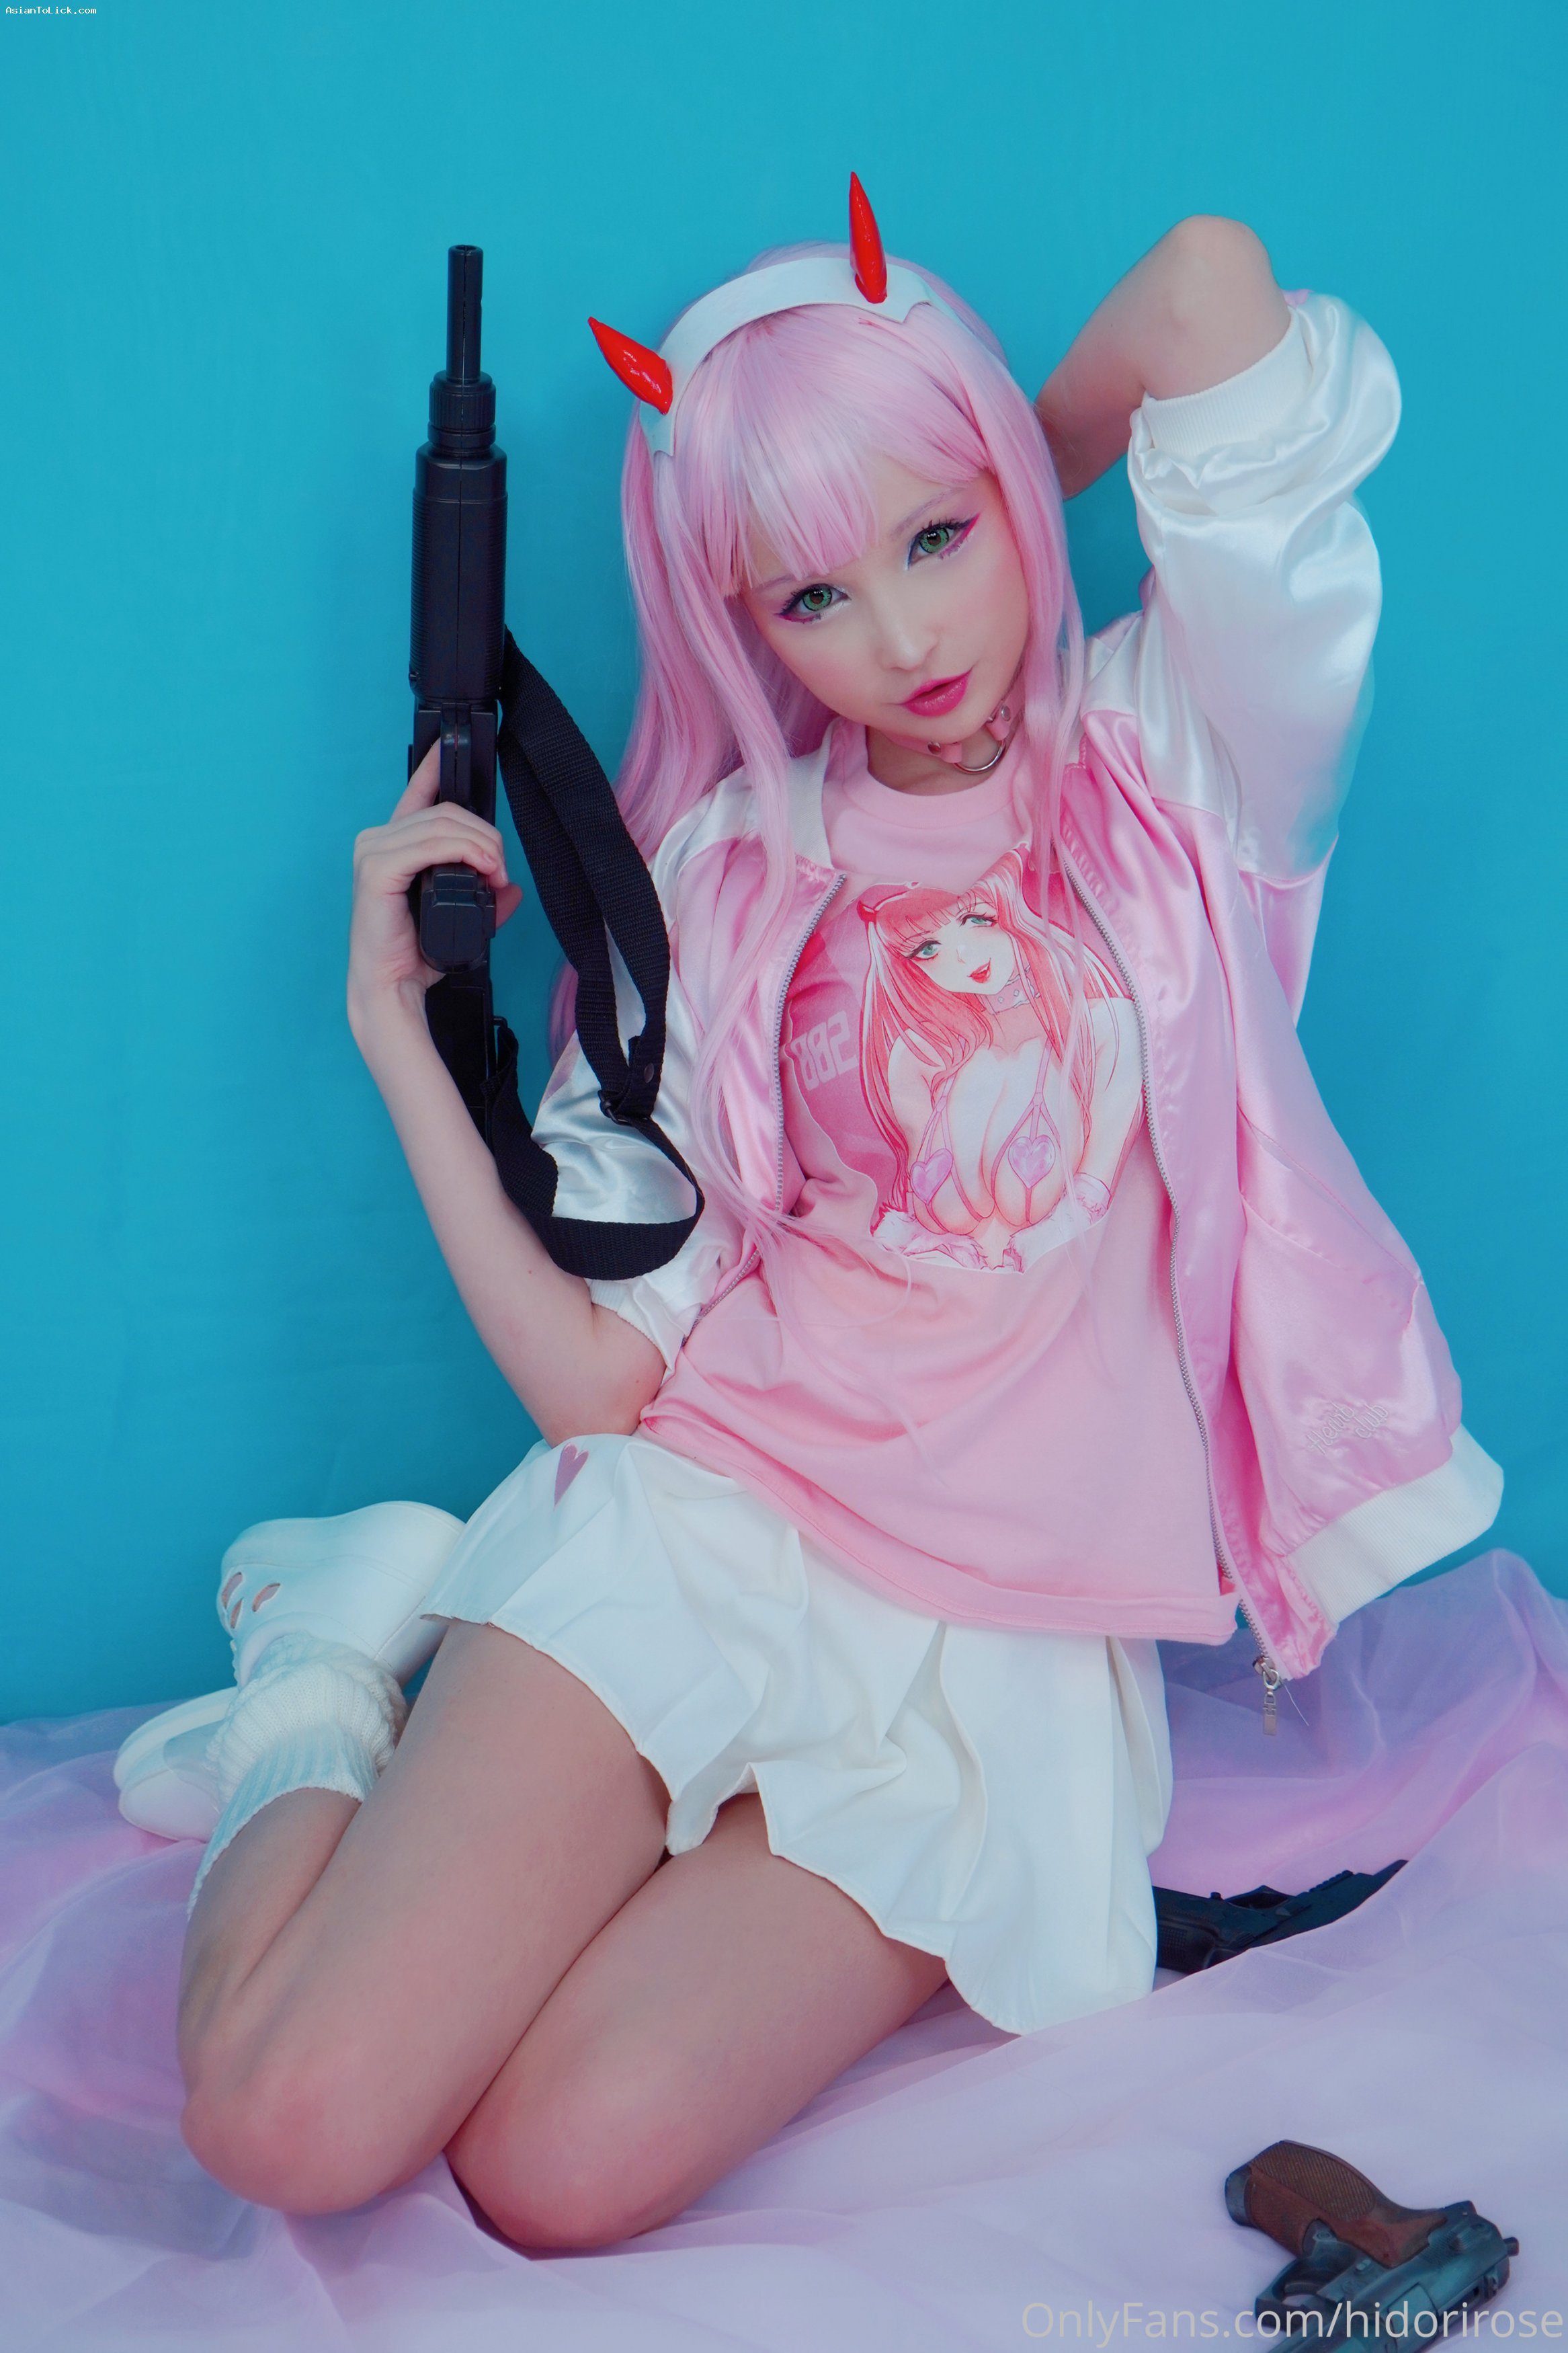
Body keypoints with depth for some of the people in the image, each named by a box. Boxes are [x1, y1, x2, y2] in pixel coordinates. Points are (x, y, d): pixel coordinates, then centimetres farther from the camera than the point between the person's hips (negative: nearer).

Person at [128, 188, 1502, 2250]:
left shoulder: (1171, 761, 3)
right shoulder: (731, 874, 8)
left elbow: (1209, 284, -12)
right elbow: (599, 1381, 2)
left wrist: (1001, 515, 5)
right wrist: (403, 1036, -4)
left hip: (1014, 1645, -1)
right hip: (707, 1526, 1)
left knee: (563, 2178, -21)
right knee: (289, 2126, -18)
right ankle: (352, 1660, 11)